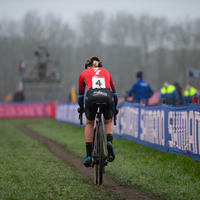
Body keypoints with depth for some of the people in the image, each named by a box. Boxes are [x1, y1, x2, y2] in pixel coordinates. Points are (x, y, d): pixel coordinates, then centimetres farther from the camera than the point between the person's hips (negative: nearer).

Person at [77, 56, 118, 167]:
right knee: (109, 122, 28)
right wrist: (114, 108, 49)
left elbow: (80, 93, 35)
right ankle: (109, 142, -2)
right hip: (107, 96, 1)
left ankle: (89, 156, 16)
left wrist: (81, 108, 50)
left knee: (89, 124, 24)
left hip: (91, 97, -1)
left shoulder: (84, 73, 29)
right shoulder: (106, 72, 32)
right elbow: (114, 92, 37)